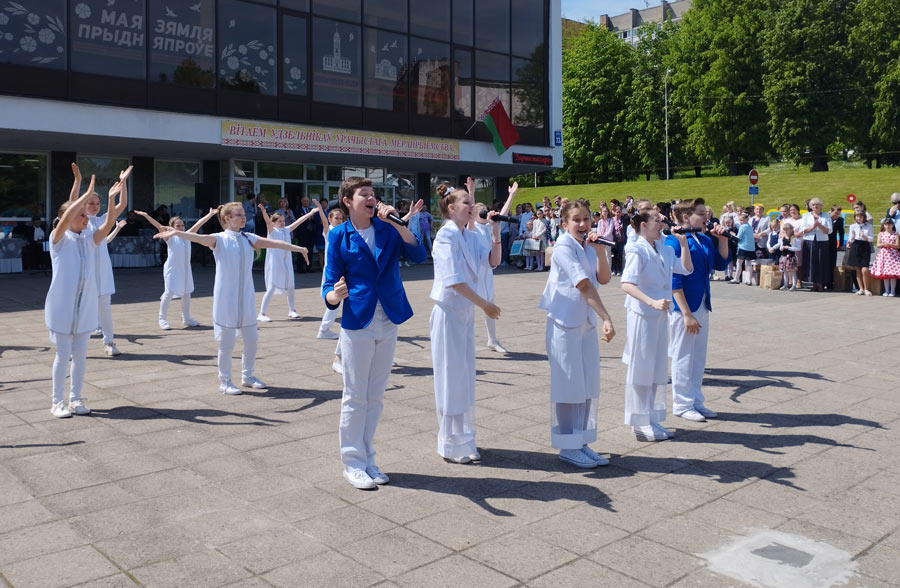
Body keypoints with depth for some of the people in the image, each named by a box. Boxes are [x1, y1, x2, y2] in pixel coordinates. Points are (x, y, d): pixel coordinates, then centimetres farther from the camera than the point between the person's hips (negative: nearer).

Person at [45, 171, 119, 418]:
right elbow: (66, 216, -23)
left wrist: (111, 199, -17)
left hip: (85, 306, 4)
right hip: (62, 306, -4)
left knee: (80, 355, 9)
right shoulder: (58, 238, -5)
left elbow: (109, 224, -7)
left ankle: (75, 399, 20)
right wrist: (87, 193, -23)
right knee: (63, 355, 2)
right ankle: (58, 402, 14)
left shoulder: (89, 239, 7)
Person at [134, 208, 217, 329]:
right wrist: (146, 215, -28)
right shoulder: (170, 237, -4)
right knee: (169, 293, -5)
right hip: (172, 269, -5)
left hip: (185, 269, 5)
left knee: (186, 294, 10)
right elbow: (159, 226, -16)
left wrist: (210, 214, 11)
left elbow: (198, 224, 8)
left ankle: (186, 318, 23)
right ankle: (162, 319, 6)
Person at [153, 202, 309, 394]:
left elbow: (272, 243, 4)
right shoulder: (219, 239, -7)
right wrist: (177, 233, -41)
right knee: (227, 342, 1)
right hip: (226, 298, -5)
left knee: (252, 339, 12)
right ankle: (224, 381, 15)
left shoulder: (249, 238, 7)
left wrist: (296, 248, 1)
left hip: (246, 297, 5)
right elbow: (199, 238, -23)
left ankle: (248, 376, 30)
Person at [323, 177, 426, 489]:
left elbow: (418, 255, -10)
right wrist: (334, 295, -29)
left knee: (376, 396, 13)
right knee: (355, 397, 5)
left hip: (388, 324, 4)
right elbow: (330, 284, -6)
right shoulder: (339, 236, -5)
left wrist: (396, 222, -19)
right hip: (357, 325, -3)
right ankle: (352, 462, 18)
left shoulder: (387, 228, 3)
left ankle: (367, 457, 27)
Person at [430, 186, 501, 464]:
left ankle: (463, 441, 25)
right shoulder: (446, 235, -15)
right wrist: (484, 304, -17)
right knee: (451, 378, 1)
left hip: (466, 313, 8)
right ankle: (451, 445, 13)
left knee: (464, 378, 14)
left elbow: (493, 260, 13)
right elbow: (454, 280, -22)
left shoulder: (467, 237, 10)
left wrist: (495, 232, 0)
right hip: (449, 312, -8)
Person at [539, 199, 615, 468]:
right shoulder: (564, 247, -14)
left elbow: (603, 278, 2)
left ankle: (582, 443, 20)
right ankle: (567, 446, 11)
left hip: (587, 323, 8)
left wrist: (600, 250, -10)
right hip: (565, 324, -8)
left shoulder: (588, 247, 10)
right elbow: (584, 286, -21)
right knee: (569, 385, -1)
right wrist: (607, 319, -24)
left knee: (588, 386, 10)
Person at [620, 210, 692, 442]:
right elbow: (626, 284, -25)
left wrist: (683, 243, 6)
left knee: (657, 368, 14)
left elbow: (686, 269, 17)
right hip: (641, 315, -8)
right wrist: (652, 302, -36)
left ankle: (652, 420, 25)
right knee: (641, 368, 1)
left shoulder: (664, 250, 9)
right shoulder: (638, 251, -15)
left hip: (660, 315, 8)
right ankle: (641, 424, 11)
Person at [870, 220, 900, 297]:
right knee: (884, 274, 3)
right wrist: (882, 244, -13)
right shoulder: (881, 234, 10)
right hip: (883, 254, 2)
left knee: (893, 274, -5)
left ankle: (892, 291, 3)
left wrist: (889, 244, -16)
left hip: (893, 255, -2)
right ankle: (886, 290, 12)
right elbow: (877, 245, 7)